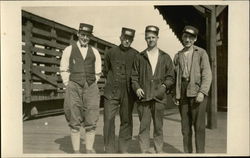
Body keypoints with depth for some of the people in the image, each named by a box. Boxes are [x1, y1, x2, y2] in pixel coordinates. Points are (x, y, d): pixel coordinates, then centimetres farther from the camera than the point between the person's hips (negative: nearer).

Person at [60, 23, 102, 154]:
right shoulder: (69, 50, 6)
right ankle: (76, 151, 12)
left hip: (91, 88, 2)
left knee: (91, 122, 0)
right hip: (73, 86, -1)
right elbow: (63, 70, 7)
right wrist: (70, 87, 2)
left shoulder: (94, 52, 11)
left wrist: (91, 86, 8)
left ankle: (90, 150, 12)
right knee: (74, 123, 2)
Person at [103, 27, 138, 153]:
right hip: (111, 91, 0)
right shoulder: (110, 52, 6)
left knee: (126, 120, 5)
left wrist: (132, 84, 4)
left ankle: (123, 150, 20)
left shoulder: (136, 55, 3)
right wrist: (113, 81, 10)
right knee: (109, 119, -5)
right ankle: (109, 150, 7)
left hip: (128, 92, 0)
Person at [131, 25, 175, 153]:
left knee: (158, 127, 7)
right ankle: (145, 152, 10)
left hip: (159, 97, 1)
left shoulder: (165, 57, 13)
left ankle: (159, 151, 19)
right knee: (143, 127, 0)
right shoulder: (139, 57, 12)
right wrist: (137, 88, -7)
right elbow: (134, 76, 10)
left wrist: (164, 86, -8)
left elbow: (170, 77, 10)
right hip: (143, 97, 0)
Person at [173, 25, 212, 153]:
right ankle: (187, 152, 16)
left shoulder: (201, 53, 5)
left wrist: (202, 92, -15)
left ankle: (200, 152, 7)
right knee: (185, 126, 7)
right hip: (183, 94, 4)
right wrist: (175, 95, 7)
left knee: (199, 126, -3)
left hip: (197, 93, -3)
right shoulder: (177, 56, 17)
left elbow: (207, 75, -4)